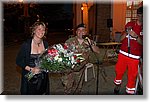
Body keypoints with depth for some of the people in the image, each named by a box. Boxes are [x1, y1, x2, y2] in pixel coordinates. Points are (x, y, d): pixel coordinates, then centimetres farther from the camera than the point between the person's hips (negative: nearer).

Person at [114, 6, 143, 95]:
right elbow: (121, 39, 10)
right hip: (123, 53, 3)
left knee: (132, 75, 1)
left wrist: (136, 36, -24)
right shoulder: (130, 24, 8)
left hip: (135, 56, -3)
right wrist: (126, 32, -8)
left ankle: (130, 92, 17)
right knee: (119, 71, 13)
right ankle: (118, 85, 37)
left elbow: (142, 43, -9)